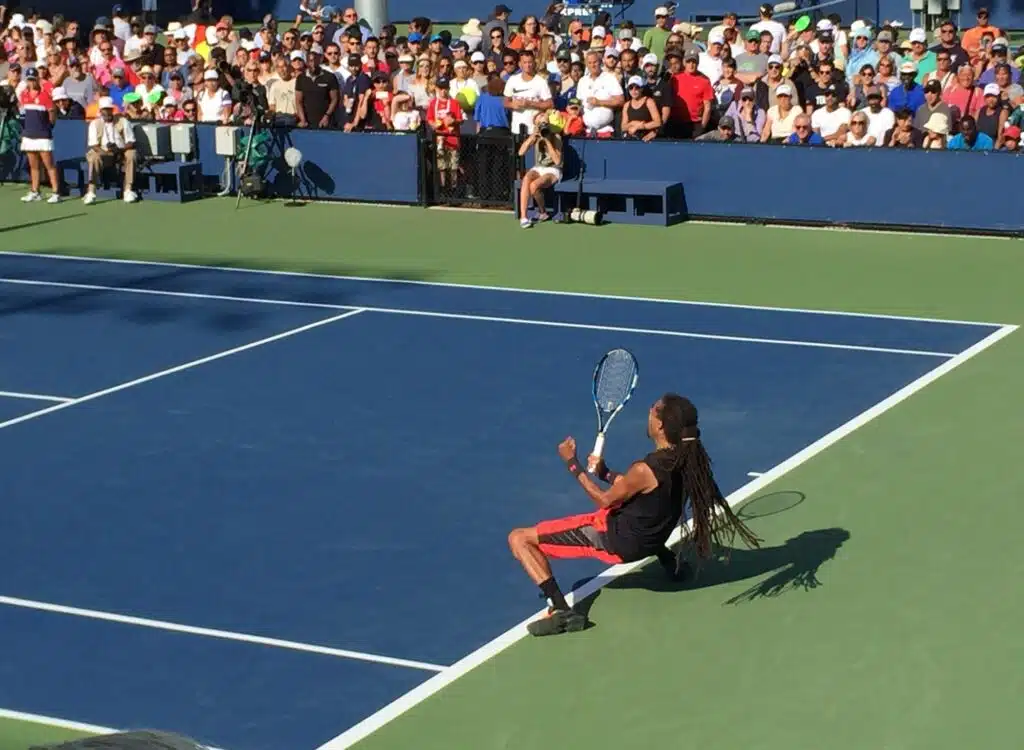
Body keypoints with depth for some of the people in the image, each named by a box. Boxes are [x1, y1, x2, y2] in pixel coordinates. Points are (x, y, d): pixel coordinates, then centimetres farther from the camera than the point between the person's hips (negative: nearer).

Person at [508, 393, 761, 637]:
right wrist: (605, 473, 5)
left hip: (616, 541, -8)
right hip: (649, 539, 8)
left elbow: (605, 500, -14)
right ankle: (670, 561, 34)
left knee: (519, 539, -9)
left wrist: (572, 463, -7)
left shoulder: (646, 470, -32)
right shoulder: (687, 458, -9)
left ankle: (561, 610, -22)